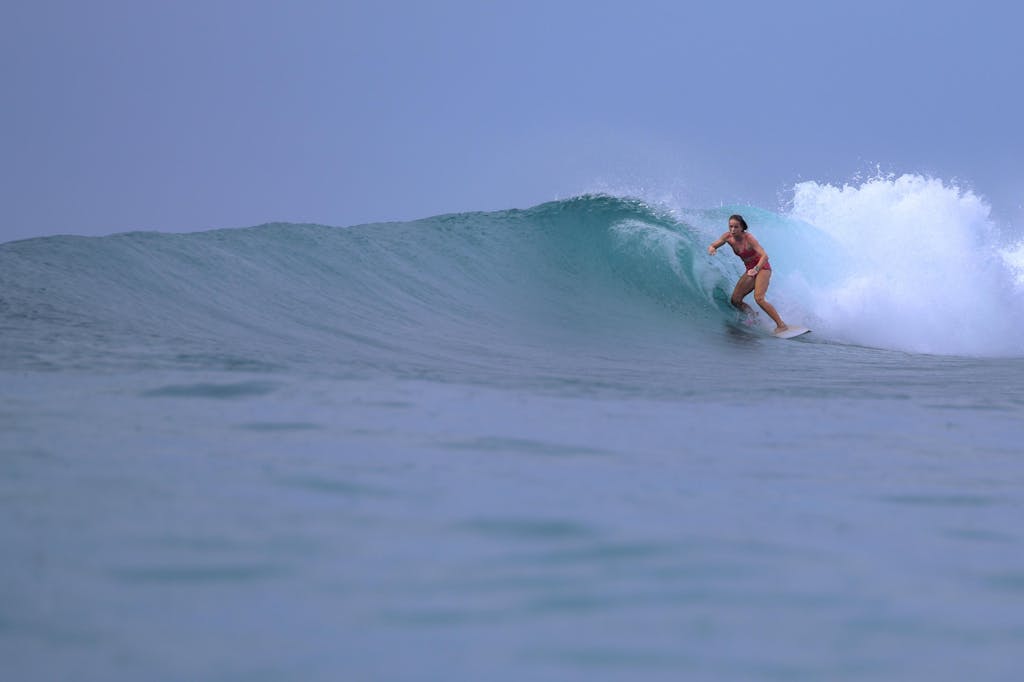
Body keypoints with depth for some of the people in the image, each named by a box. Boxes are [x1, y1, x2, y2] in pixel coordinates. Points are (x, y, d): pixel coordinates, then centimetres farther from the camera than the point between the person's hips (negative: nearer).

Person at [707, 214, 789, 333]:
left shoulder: (748, 238, -24)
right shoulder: (728, 237, -6)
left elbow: (765, 255, -30)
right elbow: (712, 246, 2)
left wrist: (756, 269, -46)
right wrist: (711, 249, -24)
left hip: (762, 267, -7)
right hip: (751, 270, 7)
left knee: (759, 298, -26)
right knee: (735, 301, 0)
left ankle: (781, 325, -24)